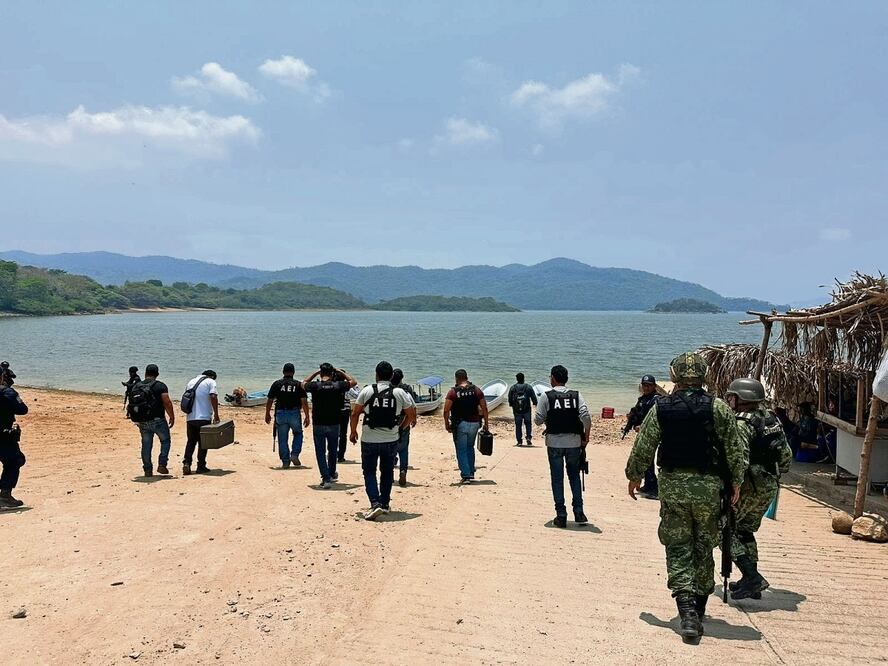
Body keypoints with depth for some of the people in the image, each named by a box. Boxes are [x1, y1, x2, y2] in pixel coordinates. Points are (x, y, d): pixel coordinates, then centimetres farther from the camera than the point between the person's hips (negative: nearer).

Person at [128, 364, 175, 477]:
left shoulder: (135, 387, 8)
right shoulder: (160, 386, -7)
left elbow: (132, 404, 10)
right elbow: (167, 403, -14)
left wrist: (138, 420, 19)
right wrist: (172, 417, -4)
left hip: (142, 422, 4)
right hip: (157, 420, -4)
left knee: (146, 445, 12)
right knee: (165, 441, 13)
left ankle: (148, 470, 15)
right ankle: (162, 465, 2)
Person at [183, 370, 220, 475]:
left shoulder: (191, 382, 18)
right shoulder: (210, 382, -1)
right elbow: (213, 397, -14)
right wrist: (216, 414, -13)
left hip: (190, 418, 5)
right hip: (204, 418, -5)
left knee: (191, 441, 13)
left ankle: (186, 463, 0)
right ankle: (201, 466, 7)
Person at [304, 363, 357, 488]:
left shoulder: (315, 386, -10)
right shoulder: (338, 385, -9)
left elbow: (303, 383, 13)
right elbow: (353, 381, 10)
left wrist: (316, 372, 11)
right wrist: (341, 371, 11)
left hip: (318, 425, -2)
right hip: (334, 424, 2)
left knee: (320, 452, 6)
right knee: (332, 450, 20)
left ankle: (326, 479, -2)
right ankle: (332, 474, 37)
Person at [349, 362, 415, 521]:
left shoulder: (367, 391, -6)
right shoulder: (399, 393, -3)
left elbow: (355, 413, -3)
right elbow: (411, 415, 4)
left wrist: (353, 432, 12)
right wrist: (400, 426, 23)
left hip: (369, 440, -2)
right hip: (391, 440, 2)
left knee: (369, 472, 8)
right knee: (387, 472, 18)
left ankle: (375, 504, -8)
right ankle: (385, 504, 27)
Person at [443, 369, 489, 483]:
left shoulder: (453, 392, -6)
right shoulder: (477, 390, 3)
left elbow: (446, 410, -11)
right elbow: (484, 408, 2)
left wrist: (447, 424, 0)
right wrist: (485, 423, 10)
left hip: (459, 424, -4)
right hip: (474, 423, 4)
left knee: (461, 450, 5)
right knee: (470, 448, 21)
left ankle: (466, 475, -1)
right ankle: (471, 473, 23)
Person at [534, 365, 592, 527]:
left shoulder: (546, 396, -5)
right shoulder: (576, 396, 1)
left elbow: (538, 420, -5)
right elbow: (586, 417, -9)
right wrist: (586, 437, 2)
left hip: (554, 442, -2)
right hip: (574, 441, 2)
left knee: (557, 478, 6)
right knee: (574, 476, 16)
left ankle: (561, 516, 8)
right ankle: (578, 512, 13)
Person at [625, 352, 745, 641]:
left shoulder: (660, 408, -3)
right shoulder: (719, 408, -4)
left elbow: (642, 449, 2)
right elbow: (735, 450, -2)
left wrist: (634, 477, 16)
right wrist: (736, 482, 11)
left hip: (672, 485, -1)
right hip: (708, 486, 1)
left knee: (678, 550, 5)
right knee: (703, 548, 14)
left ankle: (687, 610, -9)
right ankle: (698, 611, 25)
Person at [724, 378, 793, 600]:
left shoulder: (742, 423, -17)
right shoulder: (772, 419, 9)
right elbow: (786, 454, 15)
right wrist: (776, 476, 26)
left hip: (749, 487, -9)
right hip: (770, 488, 9)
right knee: (745, 531, 21)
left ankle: (752, 576, -8)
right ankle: (752, 582, 24)